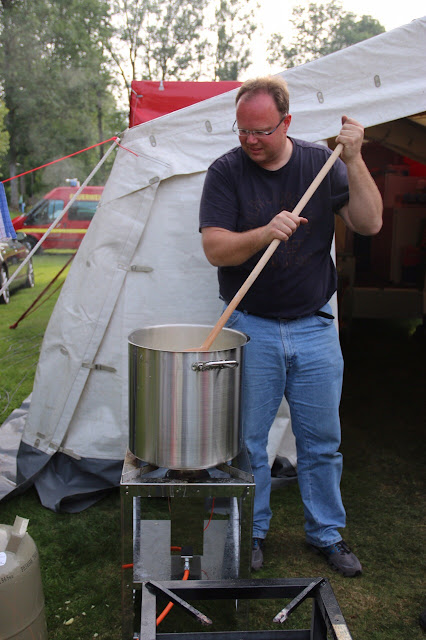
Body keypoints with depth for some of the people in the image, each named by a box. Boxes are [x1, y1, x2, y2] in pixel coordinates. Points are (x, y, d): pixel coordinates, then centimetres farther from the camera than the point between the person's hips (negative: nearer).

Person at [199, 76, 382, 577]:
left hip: (313, 327, 2)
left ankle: (326, 532, 31)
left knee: (321, 440, 12)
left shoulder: (322, 163, 3)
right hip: (251, 329, -1)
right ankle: (251, 531, 29)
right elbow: (216, 249, -12)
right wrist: (266, 233, -28)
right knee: (247, 440, 8)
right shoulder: (226, 171, -4)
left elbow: (369, 224, -4)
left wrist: (354, 160, -14)